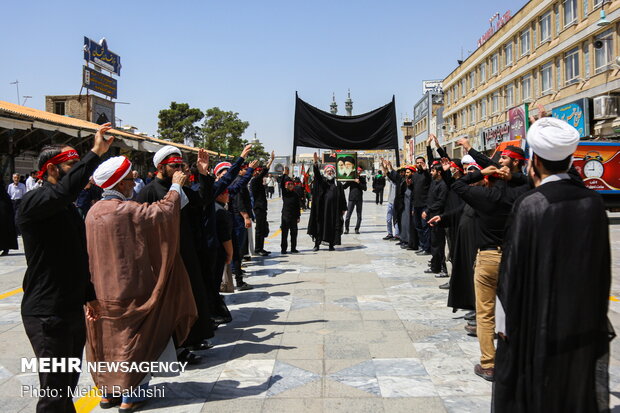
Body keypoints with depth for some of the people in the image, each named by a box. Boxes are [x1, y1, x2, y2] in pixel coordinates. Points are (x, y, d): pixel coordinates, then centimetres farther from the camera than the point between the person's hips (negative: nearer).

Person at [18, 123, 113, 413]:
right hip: (47, 314, -9)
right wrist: (95, 153, -35)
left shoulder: (68, 207, 15)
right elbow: (64, 190, -38)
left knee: (69, 383, 19)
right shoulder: (34, 201, -13)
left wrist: (88, 295, 20)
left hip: (72, 310, 9)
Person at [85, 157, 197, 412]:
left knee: (108, 339, 17)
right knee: (133, 339, 8)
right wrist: (176, 186, 0)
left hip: (101, 291, 7)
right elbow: (163, 210, -13)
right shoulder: (127, 210, -20)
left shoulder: (94, 211, 2)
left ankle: (108, 391, 30)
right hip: (128, 289, -7)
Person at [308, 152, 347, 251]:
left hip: (334, 209, 1)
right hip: (322, 208, -1)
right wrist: (316, 163, -26)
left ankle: (331, 245, 12)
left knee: (332, 226, 3)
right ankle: (317, 244, 6)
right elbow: (316, 174, -10)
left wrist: (343, 209, 3)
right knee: (320, 225, 0)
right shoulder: (322, 181, 7)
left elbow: (342, 197, 8)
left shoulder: (338, 184, 9)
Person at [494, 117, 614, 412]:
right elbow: (603, 267, 5)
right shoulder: (594, 201, -4)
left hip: (537, 325, -4)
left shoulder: (529, 205, -19)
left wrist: (510, 320, -4)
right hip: (585, 322, 5)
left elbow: (513, 269, -14)